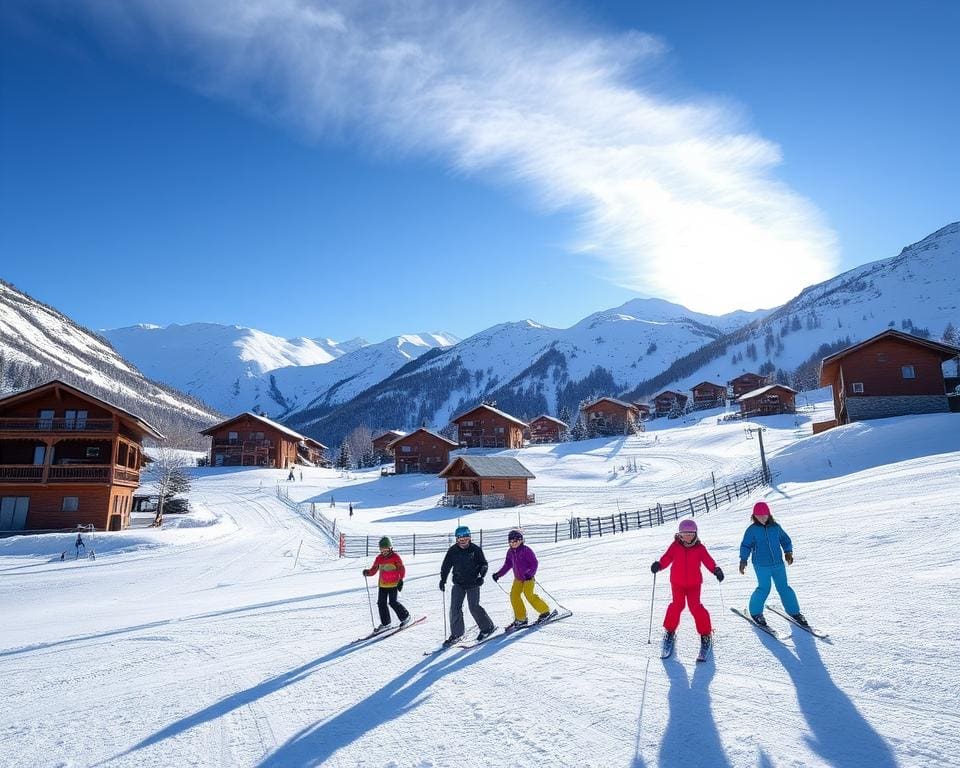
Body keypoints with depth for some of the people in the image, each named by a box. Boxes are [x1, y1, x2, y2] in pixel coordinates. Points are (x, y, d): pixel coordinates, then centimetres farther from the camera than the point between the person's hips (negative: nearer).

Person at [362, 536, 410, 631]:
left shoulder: (395, 557, -6)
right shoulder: (379, 558, 7)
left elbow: (401, 569, -4)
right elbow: (373, 570, 7)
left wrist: (401, 580, -12)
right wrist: (367, 572, -14)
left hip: (393, 584, -5)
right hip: (382, 584, 5)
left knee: (393, 602, -10)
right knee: (381, 603, 3)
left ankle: (405, 616, 11)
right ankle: (385, 623, 17)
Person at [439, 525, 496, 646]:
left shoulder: (475, 550, -8)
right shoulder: (453, 551, -1)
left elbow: (484, 564, 0)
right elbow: (446, 566, 8)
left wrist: (481, 576, -15)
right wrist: (443, 579, -1)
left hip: (473, 583, -3)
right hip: (458, 584, 3)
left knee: (474, 607, -4)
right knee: (455, 608, -3)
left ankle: (487, 628, 17)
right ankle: (456, 634, 11)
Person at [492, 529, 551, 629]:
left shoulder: (526, 550, -15)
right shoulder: (510, 552, 6)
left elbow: (534, 563, -15)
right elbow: (507, 565, 14)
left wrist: (530, 573, -28)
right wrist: (498, 574, 7)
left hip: (528, 577, -7)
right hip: (518, 578, 7)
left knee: (529, 594, -17)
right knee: (514, 595, -5)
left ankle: (545, 611, 3)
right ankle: (520, 619, 4)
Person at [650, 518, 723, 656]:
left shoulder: (699, 548, -6)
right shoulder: (675, 546, -5)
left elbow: (708, 560, -8)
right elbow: (667, 558, -5)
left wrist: (716, 569, -25)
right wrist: (659, 565, -23)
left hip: (694, 583, 0)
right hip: (677, 582, 1)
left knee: (695, 606, -8)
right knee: (677, 604, -3)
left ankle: (705, 633, 9)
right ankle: (670, 630, 17)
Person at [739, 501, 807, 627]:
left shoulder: (775, 527, 2)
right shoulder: (752, 530, -6)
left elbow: (785, 539, 15)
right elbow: (746, 545, -1)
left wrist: (788, 552, 2)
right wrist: (743, 560, -9)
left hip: (778, 563, 3)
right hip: (761, 565, -3)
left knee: (784, 587, 7)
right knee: (764, 588, -5)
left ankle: (794, 611, 24)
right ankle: (755, 612, 14)